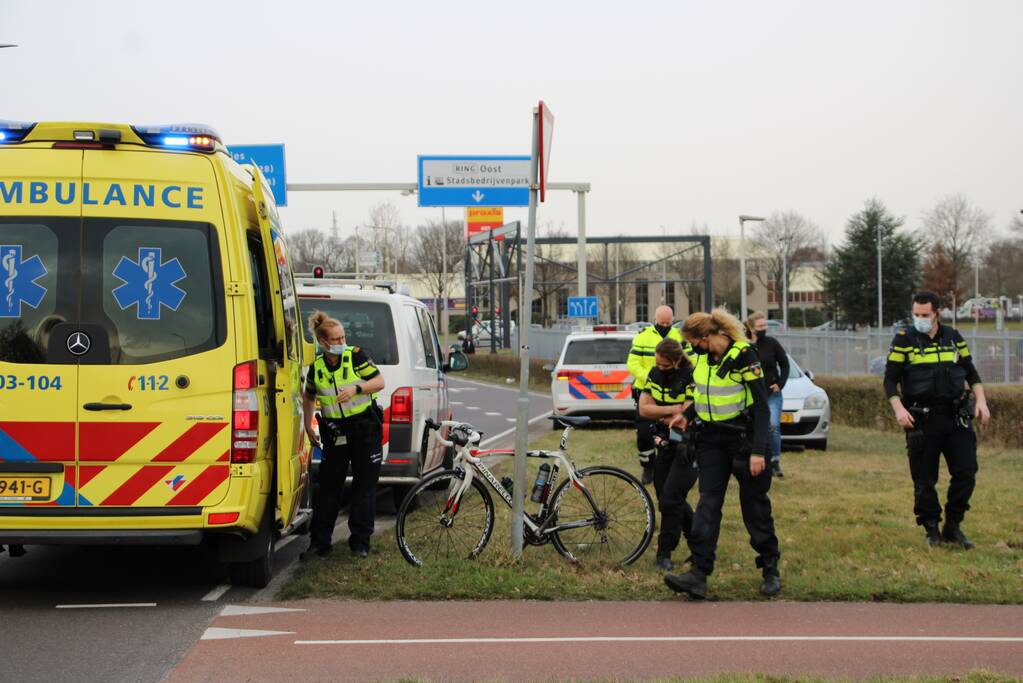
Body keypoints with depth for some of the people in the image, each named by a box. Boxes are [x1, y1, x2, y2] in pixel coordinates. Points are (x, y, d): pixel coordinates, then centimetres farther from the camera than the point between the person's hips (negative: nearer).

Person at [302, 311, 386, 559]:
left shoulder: (355, 356, -7)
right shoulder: (316, 367, 2)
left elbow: (379, 382, -8)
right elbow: (309, 397, 18)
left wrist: (356, 388, -24)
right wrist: (308, 427, 14)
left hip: (365, 430, -2)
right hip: (334, 433, 2)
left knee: (365, 486, 2)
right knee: (329, 487, 2)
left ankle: (360, 541, 10)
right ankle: (319, 542, 8)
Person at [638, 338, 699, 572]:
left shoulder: (691, 378, -19)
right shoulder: (655, 374, 3)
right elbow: (644, 409, -3)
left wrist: (660, 414, -8)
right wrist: (674, 409, -16)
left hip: (689, 446, -8)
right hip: (666, 445, 8)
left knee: (670, 499, -12)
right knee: (667, 500, 11)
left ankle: (664, 554, 1)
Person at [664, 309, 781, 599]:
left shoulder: (743, 355, -17)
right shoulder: (702, 357, 5)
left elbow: (761, 405, -16)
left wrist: (758, 451, -20)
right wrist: (688, 415, 4)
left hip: (743, 438, -6)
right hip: (711, 439, 6)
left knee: (754, 504, 3)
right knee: (708, 502, -4)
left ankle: (771, 569, 20)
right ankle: (698, 575, -11)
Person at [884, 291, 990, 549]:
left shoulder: (954, 338, 9)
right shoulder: (904, 340, -2)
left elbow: (971, 373, 18)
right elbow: (890, 381, -2)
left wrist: (980, 400, 4)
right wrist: (898, 409, -17)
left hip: (956, 418, 3)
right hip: (922, 419, -3)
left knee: (966, 472, -2)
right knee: (925, 479, 1)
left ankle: (953, 527, 12)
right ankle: (931, 529, 15)